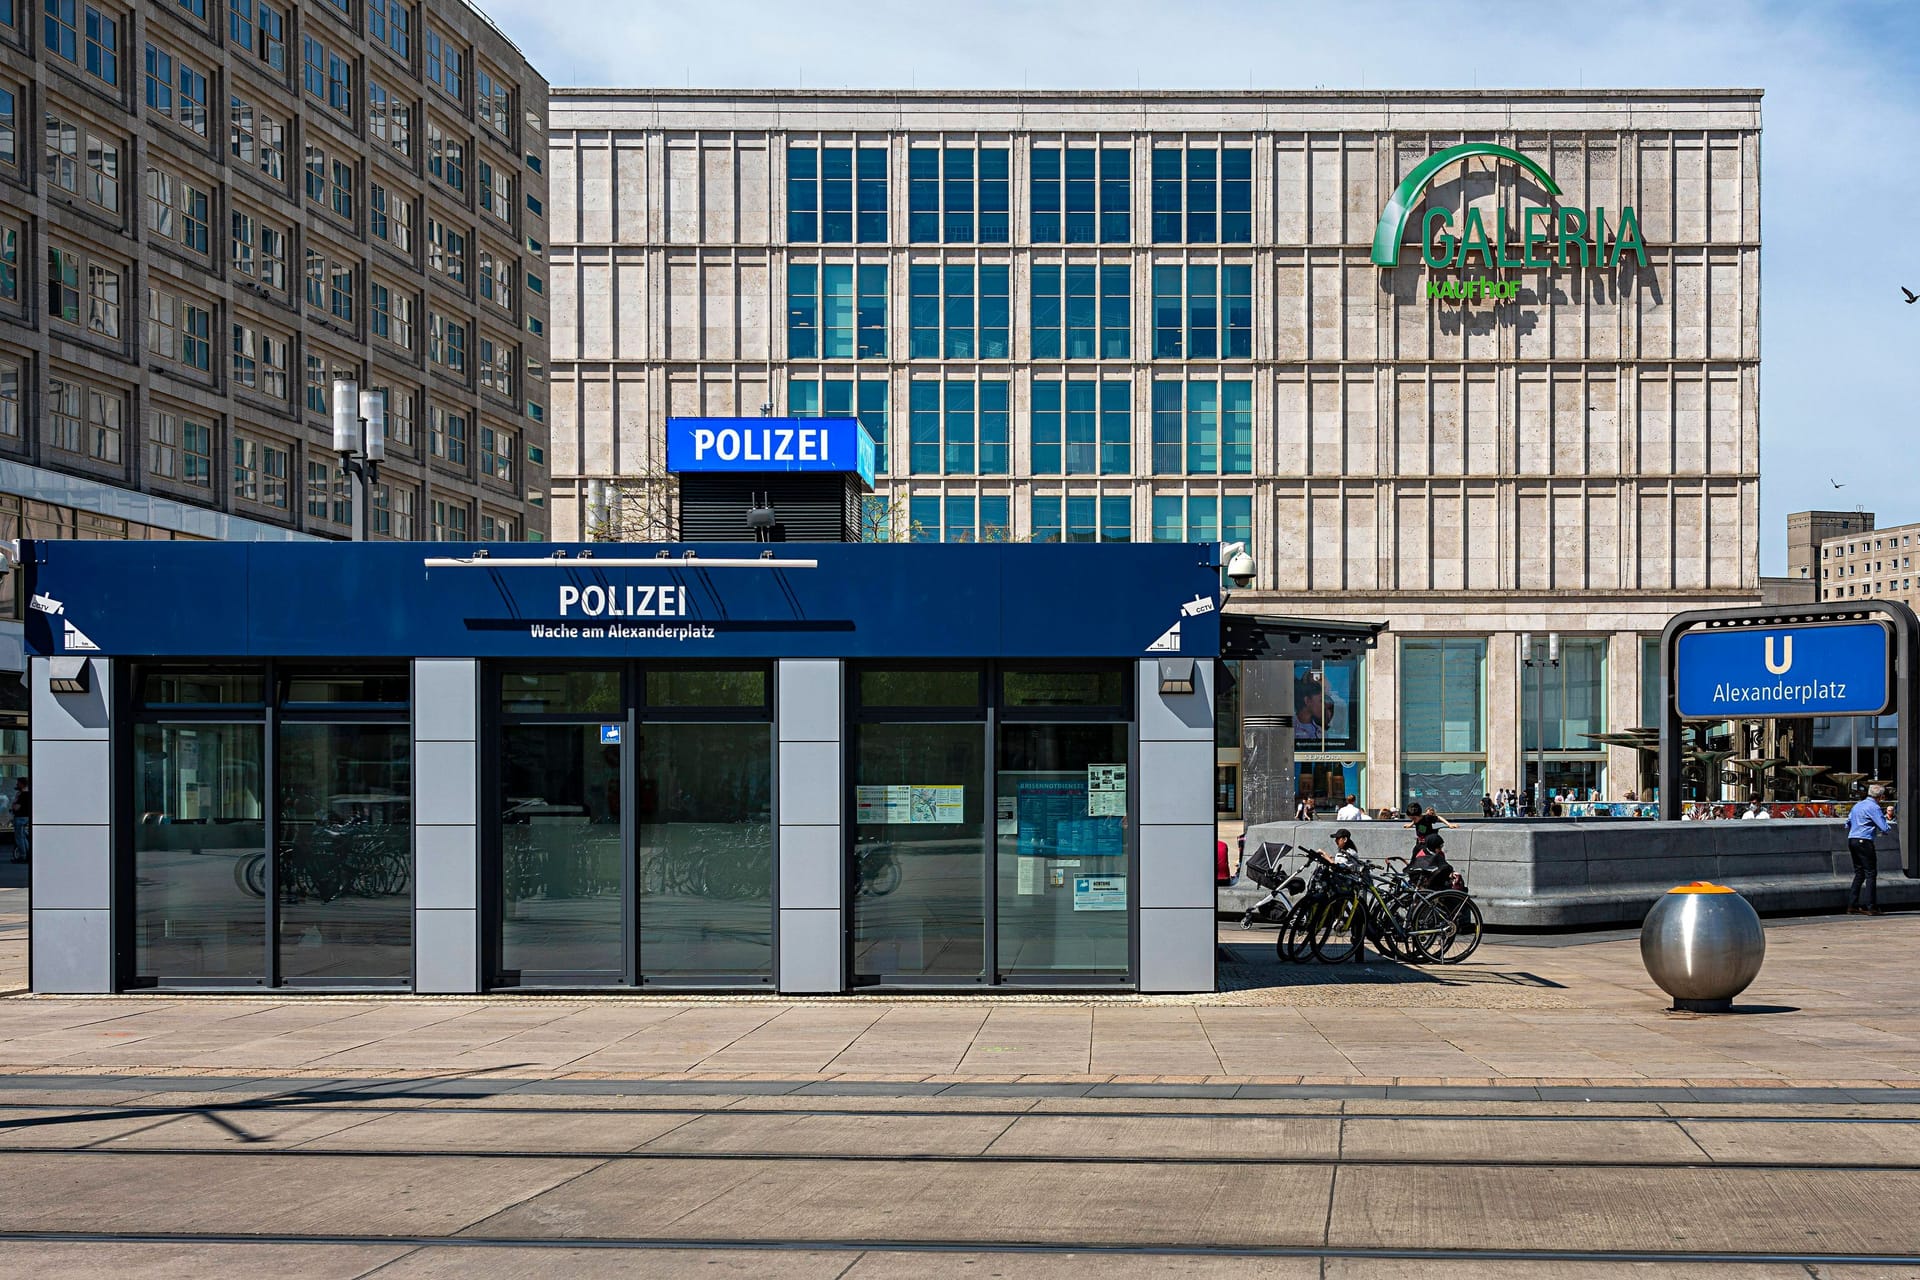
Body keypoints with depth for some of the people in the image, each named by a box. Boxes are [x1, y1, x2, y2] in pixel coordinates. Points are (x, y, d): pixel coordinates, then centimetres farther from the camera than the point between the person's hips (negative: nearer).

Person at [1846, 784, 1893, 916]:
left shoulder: (1858, 805, 16)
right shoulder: (1874, 807, -9)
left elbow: (1848, 823, 23)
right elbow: (1884, 828, -12)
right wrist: (1891, 825, 8)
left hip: (1852, 840, 8)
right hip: (1864, 842, -8)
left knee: (1859, 873, 12)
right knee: (1871, 874, -3)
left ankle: (1852, 905, 8)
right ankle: (1871, 906, -6)